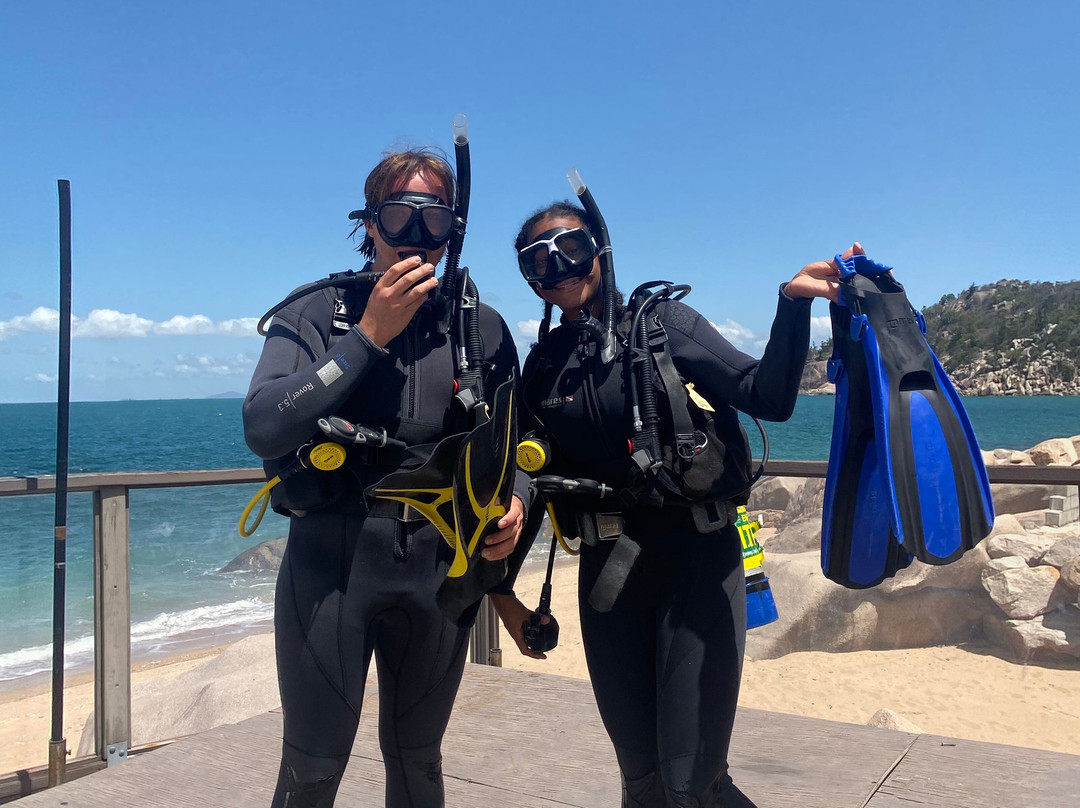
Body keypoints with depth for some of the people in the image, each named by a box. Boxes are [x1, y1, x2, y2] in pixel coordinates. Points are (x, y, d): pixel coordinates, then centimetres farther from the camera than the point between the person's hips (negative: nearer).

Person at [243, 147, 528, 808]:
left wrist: (514, 500, -12)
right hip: (330, 559, -2)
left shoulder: (484, 331, 6)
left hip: (440, 564, 3)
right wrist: (369, 335, -17)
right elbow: (263, 428, -16)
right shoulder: (316, 314, -1)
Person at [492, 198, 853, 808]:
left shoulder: (663, 324, -3)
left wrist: (794, 301, -26)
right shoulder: (544, 364, 7)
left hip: (697, 563, -3)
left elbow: (768, 397, -12)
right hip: (609, 574, 4)